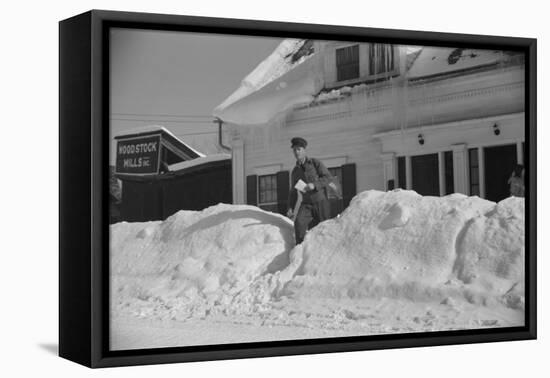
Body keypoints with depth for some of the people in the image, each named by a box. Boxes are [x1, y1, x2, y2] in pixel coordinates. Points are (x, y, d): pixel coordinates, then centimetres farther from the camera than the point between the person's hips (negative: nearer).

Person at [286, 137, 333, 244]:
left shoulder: (315, 163, 0)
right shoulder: (295, 171, 12)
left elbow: (329, 177, -8)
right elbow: (293, 191, 18)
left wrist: (314, 185, -22)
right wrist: (291, 208, 5)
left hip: (321, 202, -2)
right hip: (306, 204, 2)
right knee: (299, 222, -24)